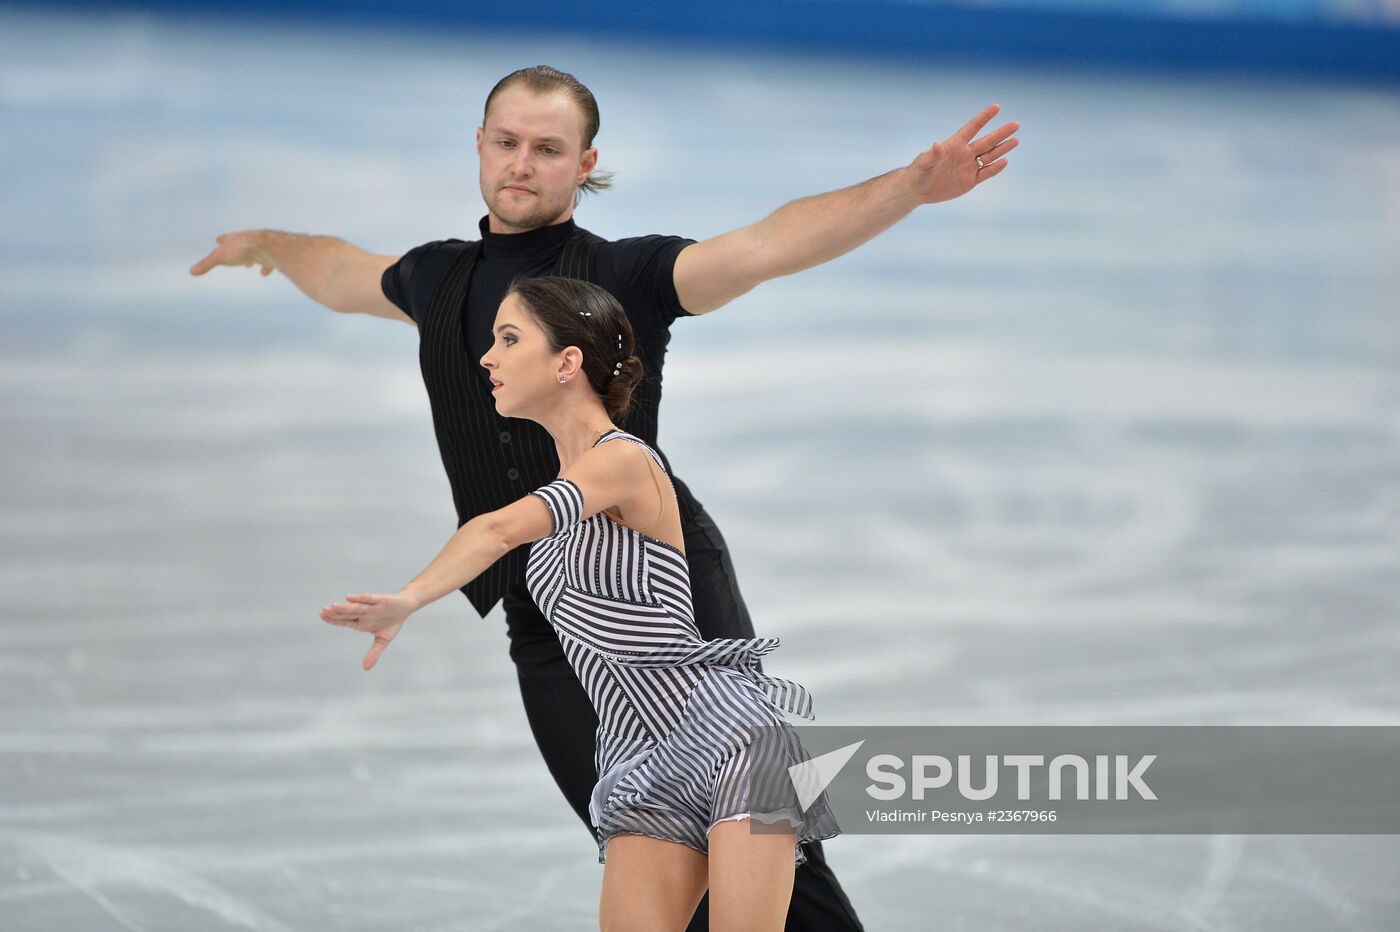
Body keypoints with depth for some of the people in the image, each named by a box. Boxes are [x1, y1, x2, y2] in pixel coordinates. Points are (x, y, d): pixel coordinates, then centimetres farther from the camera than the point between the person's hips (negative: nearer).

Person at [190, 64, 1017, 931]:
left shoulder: (626, 275, -2)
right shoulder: (442, 279, 14)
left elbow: (771, 244, -17)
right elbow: (343, 274, 37)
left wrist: (911, 185, -31)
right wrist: (265, 243, 56)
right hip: (550, 632, 4)